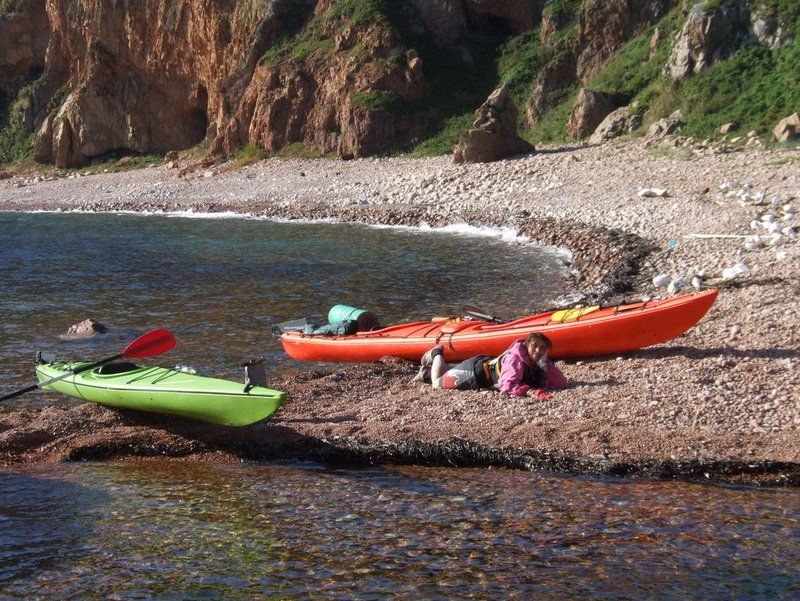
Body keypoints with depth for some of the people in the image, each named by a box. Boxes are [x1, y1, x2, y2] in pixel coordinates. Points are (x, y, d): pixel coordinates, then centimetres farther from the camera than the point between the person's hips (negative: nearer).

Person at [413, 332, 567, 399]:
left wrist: (545, 365, -33)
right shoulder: (516, 359, -37)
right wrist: (529, 391, -61)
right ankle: (436, 355, 37)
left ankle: (426, 373, 53)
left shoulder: (538, 362, -14)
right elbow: (508, 386, -50)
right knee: (437, 384, 15)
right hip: (476, 371, -7)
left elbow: (561, 383, -20)